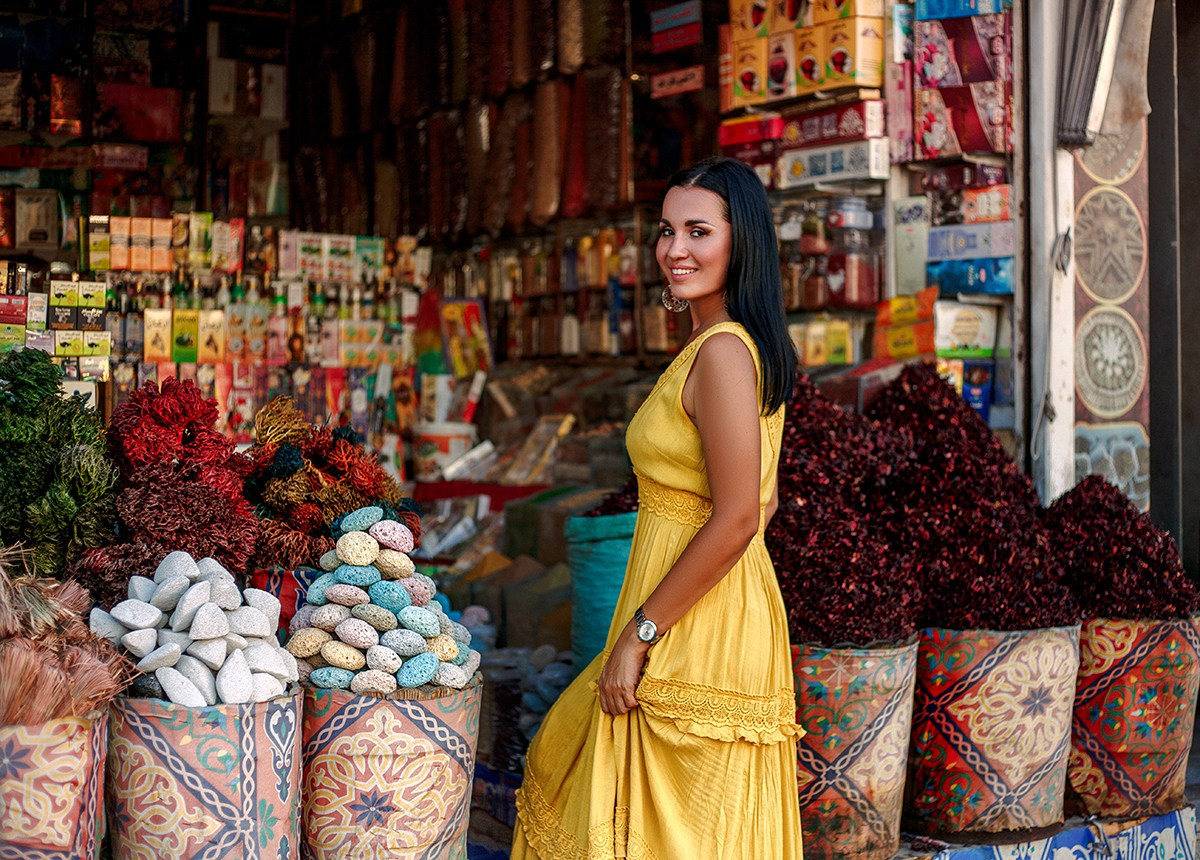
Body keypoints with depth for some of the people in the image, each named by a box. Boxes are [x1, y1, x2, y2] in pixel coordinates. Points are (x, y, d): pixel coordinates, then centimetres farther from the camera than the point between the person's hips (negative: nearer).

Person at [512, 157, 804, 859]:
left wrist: (637, 633, -18)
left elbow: (737, 519, -24)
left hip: (697, 638, -10)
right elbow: (765, 500, 17)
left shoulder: (721, 351, -18)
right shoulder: (745, 345, 12)